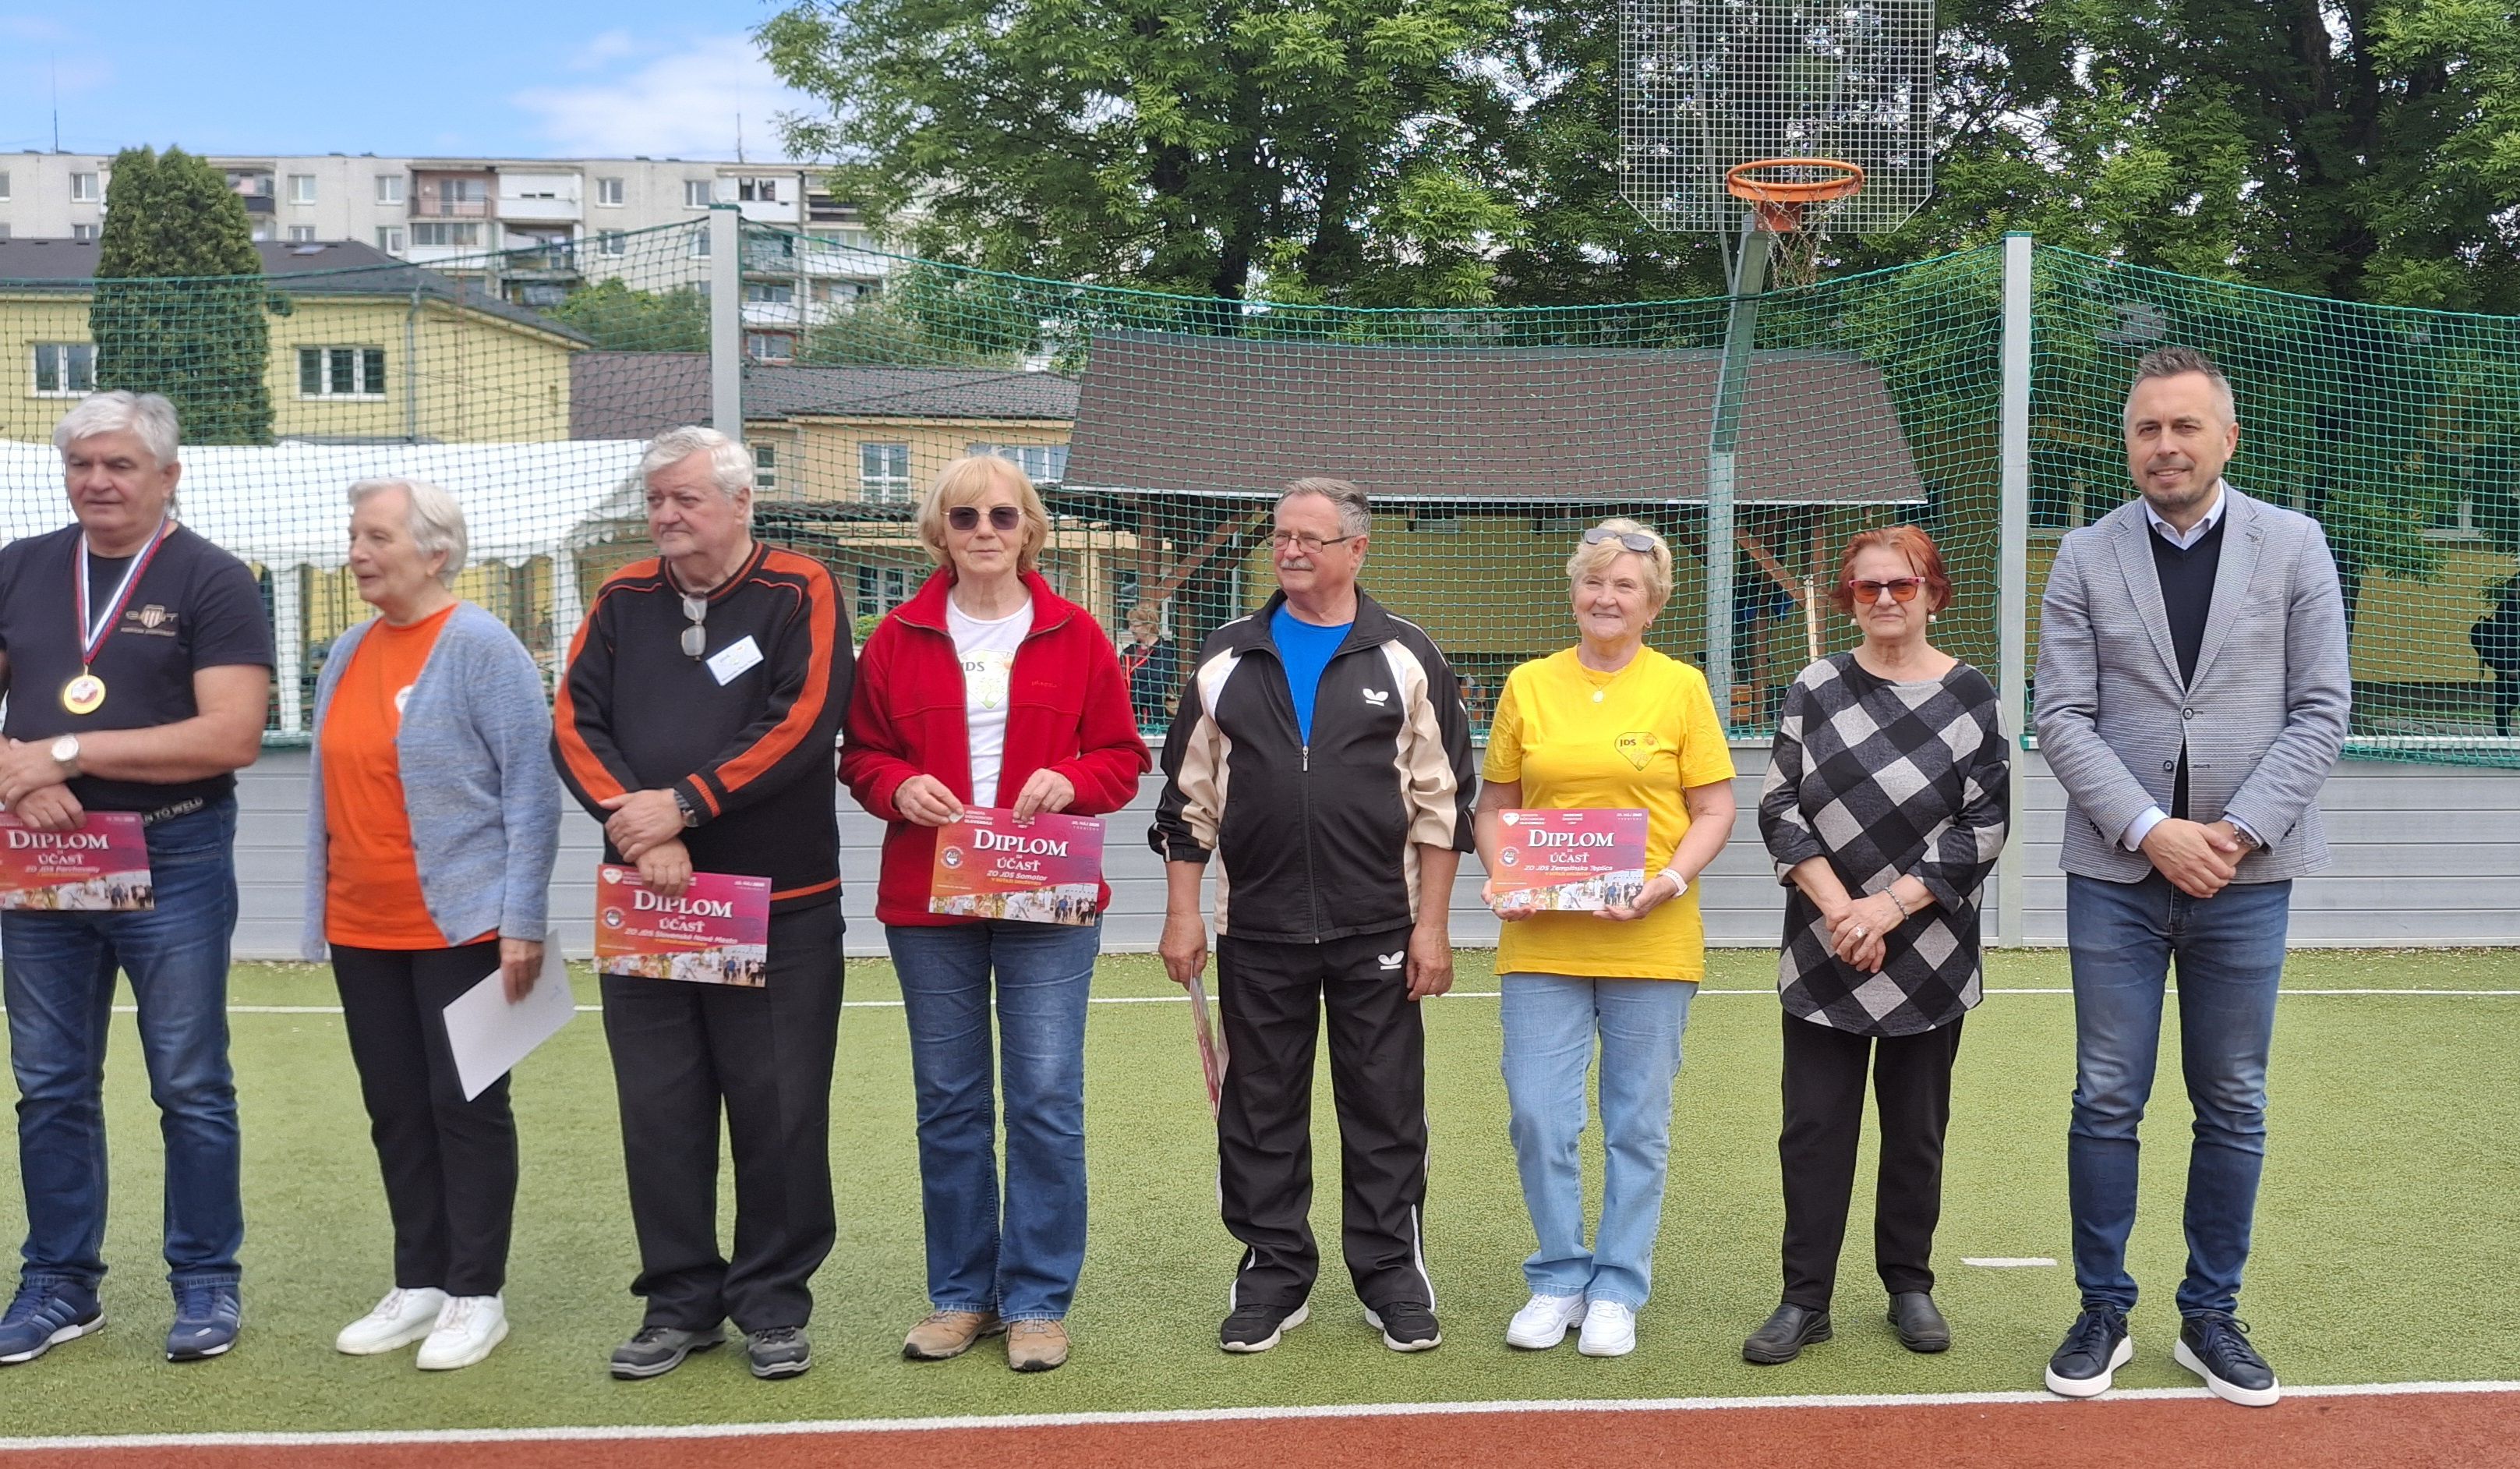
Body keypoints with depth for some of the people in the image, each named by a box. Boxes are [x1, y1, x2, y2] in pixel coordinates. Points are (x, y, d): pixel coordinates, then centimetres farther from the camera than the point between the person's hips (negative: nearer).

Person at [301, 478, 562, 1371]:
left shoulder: (480, 647, -10)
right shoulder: (347, 655, 11)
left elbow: (532, 791, -13)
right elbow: (328, 789, 18)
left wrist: (521, 921, -17)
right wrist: (321, 906, 15)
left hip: (461, 924, -7)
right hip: (361, 930, 7)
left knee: (466, 1106, 2)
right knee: (395, 1111, 12)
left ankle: (477, 1295, 12)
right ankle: (419, 1284, 24)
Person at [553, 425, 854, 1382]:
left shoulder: (799, 594, -3)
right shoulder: (623, 602, 9)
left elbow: (801, 725, -15)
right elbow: (575, 725, 0)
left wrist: (683, 806, -17)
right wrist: (636, 825, -15)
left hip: (780, 904, -3)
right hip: (643, 903, 4)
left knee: (778, 1109, 4)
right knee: (658, 1110, 9)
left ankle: (773, 1301, 19)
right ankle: (681, 1298, 23)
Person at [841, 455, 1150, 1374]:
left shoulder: (1075, 636, 2)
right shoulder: (898, 638, 5)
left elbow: (1122, 758, 5)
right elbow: (861, 754, 9)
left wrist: (1071, 781, -16)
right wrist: (898, 787, -12)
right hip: (928, 901, 2)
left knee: (1047, 1101, -1)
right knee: (948, 1104, 9)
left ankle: (1037, 1300, 12)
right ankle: (960, 1294, 22)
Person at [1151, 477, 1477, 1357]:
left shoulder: (1405, 658, 2)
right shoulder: (1227, 659, 8)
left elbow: (1442, 801, 0)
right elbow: (1189, 796, 9)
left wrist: (1432, 925, -5)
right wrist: (1182, 912, 3)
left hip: (1378, 930, -2)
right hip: (1257, 930, 2)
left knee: (1385, 1108, 5)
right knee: (1260, 1108, 8)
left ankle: (1391, 1274, 19)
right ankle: (1272, 1272, 21)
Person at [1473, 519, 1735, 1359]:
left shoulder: (1680, 687, 2)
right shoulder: (1529, 685, 7)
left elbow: (1714, 811, 1)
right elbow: (1495, 805, 11)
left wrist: (1668, 882, -14)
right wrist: (1500, 879, -7)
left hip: (1651, 941, -1)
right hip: (1541, 941, 1)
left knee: (1638, 1124, 7)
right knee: (1537, 1116, 1)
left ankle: (1617, 1290, 21)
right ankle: (1559, 1280, 20)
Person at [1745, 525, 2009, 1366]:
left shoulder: (1969, 695, 0)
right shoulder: (1815, 690, 3)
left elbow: (1985, 824, -5)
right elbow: (1779, 809, -1)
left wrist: (1888, 907, -13)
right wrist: (1838, 908, -13)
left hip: (1930, 957, 0)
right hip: (1822, 952, 1)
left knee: (1917, 1127, 9)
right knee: (1814, 1127, 2)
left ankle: (1910, 1286, 24)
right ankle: (1805, 1299, 10)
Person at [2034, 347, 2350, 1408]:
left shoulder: (2295, 547, 2)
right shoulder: (2087, 558, 2)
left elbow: (2321, 711, -1)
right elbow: (2063, 718, -3)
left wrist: (2236, 831, -11)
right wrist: (2152, 830, -14)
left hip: (2245, 872, 1)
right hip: (2116, 871, 0)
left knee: (2233, 1109, 8)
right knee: (2106, 1101, 4)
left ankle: (2211, 1317, 22)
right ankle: (2103, 1312, 17)